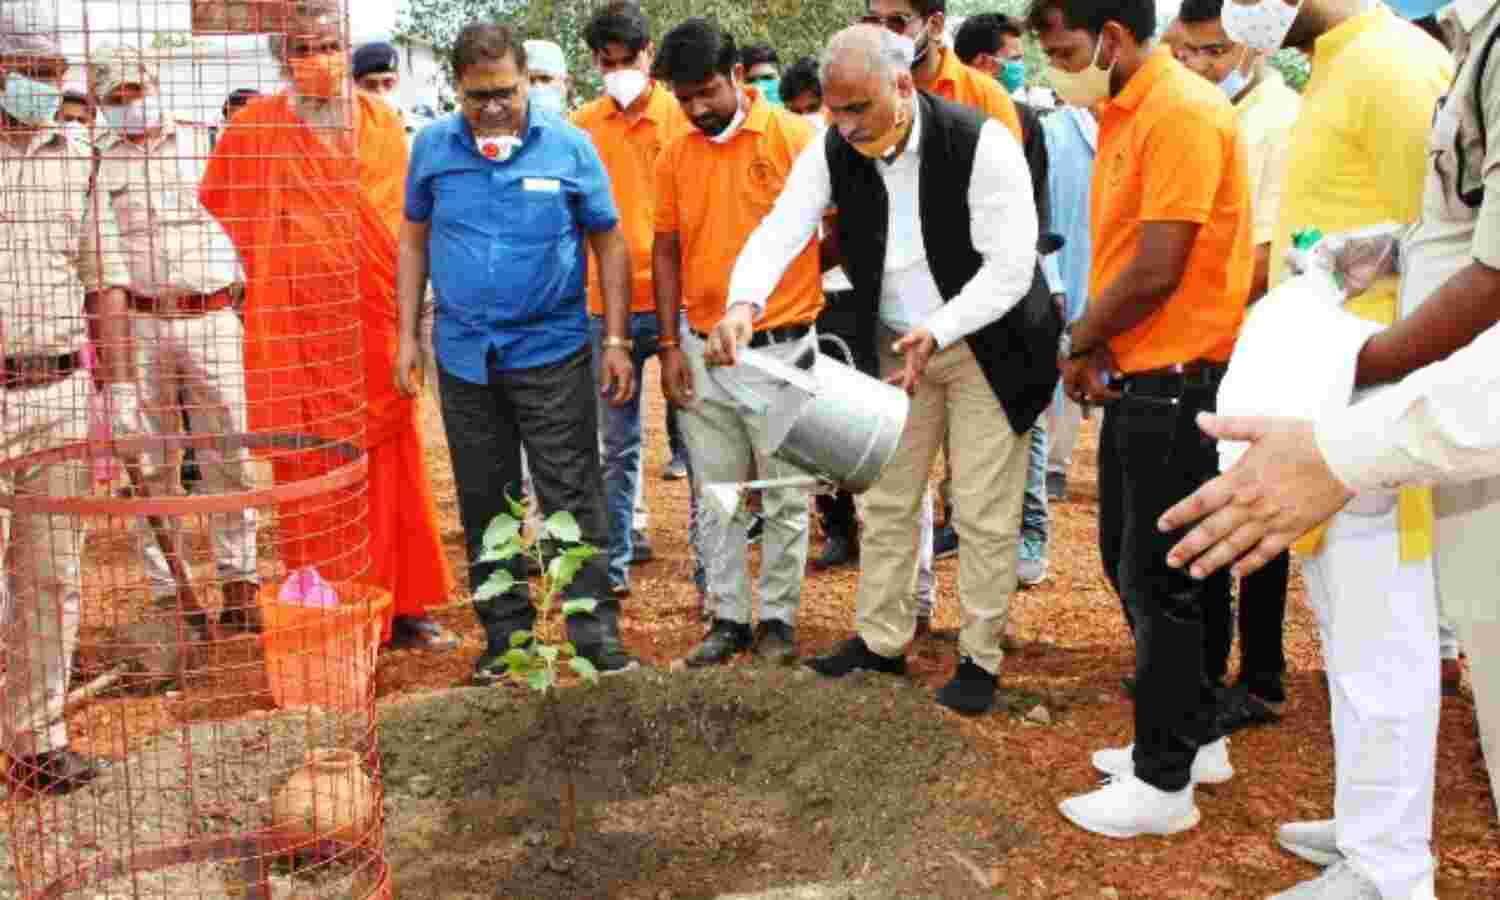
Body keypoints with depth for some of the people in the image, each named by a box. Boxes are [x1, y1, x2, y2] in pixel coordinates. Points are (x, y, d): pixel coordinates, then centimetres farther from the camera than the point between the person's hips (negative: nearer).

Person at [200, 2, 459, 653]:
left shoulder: (382, 124, 7)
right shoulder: (254, 130, -4)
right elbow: (216, 222, 4)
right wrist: (269, 283, 4)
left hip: (377, 335, 4)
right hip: (300, 335, -3)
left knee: (394, 473, 9)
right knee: (316, 483, 2)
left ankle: (403, 607, 21)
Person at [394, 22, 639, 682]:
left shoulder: (568, 145, -5)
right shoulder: (433, 147, 1)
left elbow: (609, 241, 1)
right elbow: (414, 239, 11)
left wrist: (616, 341, -3)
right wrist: (407, 335, 7)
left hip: (553, 352, -3)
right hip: (464, 355, 3)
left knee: (573, 500, -1)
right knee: (484, 504, 11)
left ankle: (596, 631, 7)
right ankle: (506, 635, 22)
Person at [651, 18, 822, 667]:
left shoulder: (796, 137, -8)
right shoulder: (675, 157, 4)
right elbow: (666, 253, 9)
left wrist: (758, 301, -11)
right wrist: (670, 345, 3)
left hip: (780, 348, -4)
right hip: (701, 352, 4)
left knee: (784, 496, 7)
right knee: (717, 497, 11)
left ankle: (778, 617, 21)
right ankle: (728, 617, 22)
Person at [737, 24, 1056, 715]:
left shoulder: (979, 143, -24)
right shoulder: (833, 153, -10)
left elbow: (1011, 267, -24)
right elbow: (779, 231, -18)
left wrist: (935, 332, -35)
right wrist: (744, 302, -38)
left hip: (985, 345, -5)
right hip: (894, 345, 5)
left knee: (984, 514, 2)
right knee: (885, 501, 13)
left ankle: (980, 658, 18)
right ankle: (880, 640, 28)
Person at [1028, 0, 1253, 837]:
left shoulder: (1182, 114, -18)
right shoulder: (1128, 112, 12)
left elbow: (1157, 269, -22)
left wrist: (1078, 343, -7)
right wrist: (1095, 349, -1)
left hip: (1176, 381, -9)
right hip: (1137, 377, 9)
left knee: (1159, 579, 0)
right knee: (1132, 564, 18)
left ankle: (1164, 782, 14)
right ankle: (1196, 735, 33)